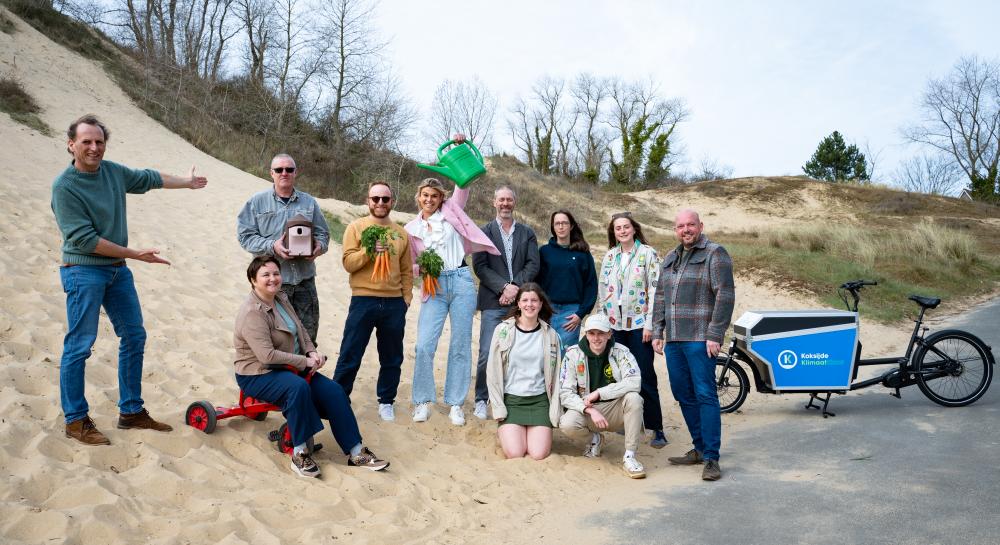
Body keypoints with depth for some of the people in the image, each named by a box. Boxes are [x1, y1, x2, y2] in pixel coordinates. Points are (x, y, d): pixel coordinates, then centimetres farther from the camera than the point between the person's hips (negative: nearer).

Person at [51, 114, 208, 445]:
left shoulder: (112, 171, 4)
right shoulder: (65, 185, -16)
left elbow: (149, 179, 24)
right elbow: (84, 239, -19)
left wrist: (187, 181, 37)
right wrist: (136, 254, -17)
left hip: (118, 269, 8)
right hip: (83, 272, -8)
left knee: (134, 337, 11)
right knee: (79, 346, -3)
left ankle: (131, 412, 22)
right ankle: (76, 421, 10)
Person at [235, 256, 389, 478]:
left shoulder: (281, 298, 7)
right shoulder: (252, 312, -20)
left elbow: (301, 331, 15)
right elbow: (267, 355, -27)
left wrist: (312, 353, -5)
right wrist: (305, 362, -21)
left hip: (289, 368, 8)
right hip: (257, 375, -8)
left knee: (333, 391, -10)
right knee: (298, 387, -37)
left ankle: (356, 452, -7)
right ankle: (300, 453, -24)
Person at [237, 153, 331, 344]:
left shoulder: (309, 203, 12)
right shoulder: (257, 202, 4)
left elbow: (323, 233, 15)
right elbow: (245, 235, -1)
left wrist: (319, 247, -9)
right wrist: (272, 246, -17)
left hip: (304, 279, 3)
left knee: (308, 332, 7)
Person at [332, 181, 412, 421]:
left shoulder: (401, 233, 11)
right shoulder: (356, 227, 2)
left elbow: (407, 270, 13)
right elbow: (348, 263, -7)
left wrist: (406, 297, 6)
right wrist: (370, 250, -21)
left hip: (394, 303, 3)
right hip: (363, 301, -3)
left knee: (392, 358, 11)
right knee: (350, 357, 1)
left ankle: (386, 402, 25)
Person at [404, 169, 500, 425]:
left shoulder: (450, 212, 9)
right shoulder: (411, 228, 10)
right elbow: (410, 266, 13)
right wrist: (422, 268, -9)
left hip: (461, 281, 0)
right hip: (434, 287, 1)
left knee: (461, 345, 2)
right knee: (424, 345, -9)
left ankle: (456, 404, 12)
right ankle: (423, 402, 8)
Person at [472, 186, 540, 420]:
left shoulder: (527, 233, 13)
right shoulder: (484, 232, 7)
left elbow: (533, 265, 3)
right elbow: (479, 266, -2)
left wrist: (515, 287, -11)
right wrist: (504, 287, -13)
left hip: (520, 302, 2)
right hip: (493, 303, -2)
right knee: (487, 354, -4)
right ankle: (481, 400, 9)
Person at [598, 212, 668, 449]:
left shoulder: (647, 253, -2)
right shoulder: (610, 256, 12)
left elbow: (655, 289, -7)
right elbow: (602, 289, 16)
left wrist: (650, 323, -13)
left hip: (639, 323, -5)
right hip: (614, 324, 5)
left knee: (645, 377, -7)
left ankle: (656, 428, -1)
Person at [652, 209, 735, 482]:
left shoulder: (715, 254, -3)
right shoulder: (670, 258, 19)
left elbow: (725, 296, -11)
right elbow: (660, 297, 21)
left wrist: (714, 335, -16)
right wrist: (657, 332, 14)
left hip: (700, 339, -7)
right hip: (673, 339, 7)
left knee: (705, 395, -7)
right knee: (683, 395, 10)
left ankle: (711, 458, -3)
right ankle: (699, 448, 21)